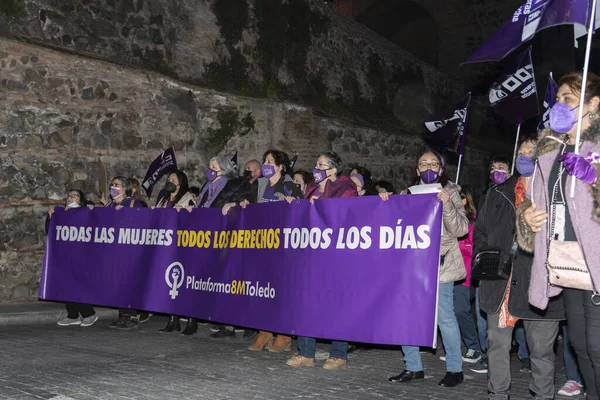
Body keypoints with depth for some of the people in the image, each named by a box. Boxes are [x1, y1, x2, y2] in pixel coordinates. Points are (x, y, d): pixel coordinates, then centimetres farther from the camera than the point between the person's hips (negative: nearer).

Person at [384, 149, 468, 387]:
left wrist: (447, 205, -22)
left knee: (444, 317, -3)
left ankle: (455, 369, 10)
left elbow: (460, 229, -7)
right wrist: (387, 204, -3)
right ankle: (413, 367, 14)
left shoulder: (450, 193, 3)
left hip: (439, 263, -4)